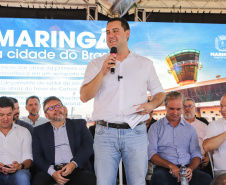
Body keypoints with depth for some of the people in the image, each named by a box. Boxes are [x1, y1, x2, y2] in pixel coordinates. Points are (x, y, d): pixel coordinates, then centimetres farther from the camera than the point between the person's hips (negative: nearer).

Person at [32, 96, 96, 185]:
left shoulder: (79, 124, 17)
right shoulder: (39, 131, 17)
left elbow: (89, 145, 4)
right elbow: (37, 156, 6)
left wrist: (73, 163, -13)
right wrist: (53, 172, -12)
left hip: (76, 169, 0)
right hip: (51, 170, 0)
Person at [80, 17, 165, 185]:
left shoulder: (145, 64, 12)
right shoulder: (96, 64, 10)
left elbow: (159, 93, 16)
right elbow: (84, 96, 0)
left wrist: (151, 105, -6)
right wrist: (103, 72, -10)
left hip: (136, 132, 0)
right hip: (105, 133, 0)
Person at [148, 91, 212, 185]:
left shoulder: (190, 128, 20)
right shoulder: (156, 127, 12)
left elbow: (196, 154, 14)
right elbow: (151, 154, 0)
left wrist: (190, 168, -10)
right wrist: (171, 166, -17)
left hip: (186, 168, 3)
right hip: (164, 169, -3)